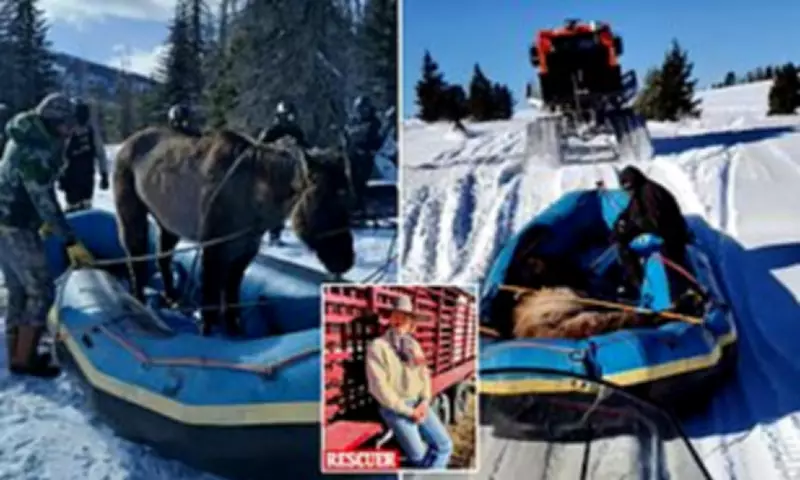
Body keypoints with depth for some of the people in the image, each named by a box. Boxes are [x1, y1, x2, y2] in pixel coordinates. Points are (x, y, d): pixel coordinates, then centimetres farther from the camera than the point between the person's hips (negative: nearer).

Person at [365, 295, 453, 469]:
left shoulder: (413, 345, 12)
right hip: (395, 408, -6)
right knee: (419, 455, -15)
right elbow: (379, 387, -15)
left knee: (444, 445, -6)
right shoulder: (377, 347, -9)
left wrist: (425, 402, -7)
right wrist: (408, 411, -16)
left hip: (418, 404, 6)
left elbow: (424, 374, 12)